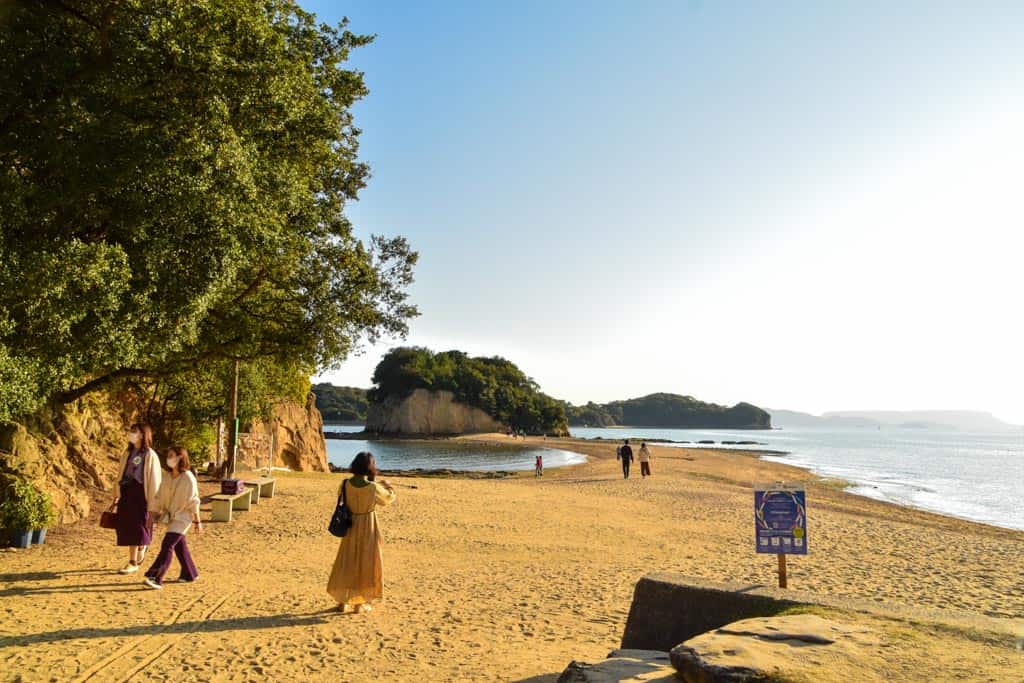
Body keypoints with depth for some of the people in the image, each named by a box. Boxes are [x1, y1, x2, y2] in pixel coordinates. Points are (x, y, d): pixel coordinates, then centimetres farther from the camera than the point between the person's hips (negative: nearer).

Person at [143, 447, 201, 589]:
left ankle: (156, 578, -17)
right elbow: (160, 498, 12)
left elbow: (193, 501, -13)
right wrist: (154, 515, 9)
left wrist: (197, 522, -10)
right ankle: (190, 574, 29)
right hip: (171, 516, 7)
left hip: (183, 517, -7)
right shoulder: (168, 477, 5)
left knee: (167, 545, -15)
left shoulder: (188, 478, -15)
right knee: (179, 546, 15)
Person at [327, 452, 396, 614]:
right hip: (368, 528, -3)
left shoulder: (345, 484, -11)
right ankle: (360, 603, 16)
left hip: (350, 527, 3)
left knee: (346, 562, 16)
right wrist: (388, 486, 21)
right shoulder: (373, 487, -20)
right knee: (365, 563, 10)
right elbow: (389, 498, -1)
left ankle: (343, 602, 23)